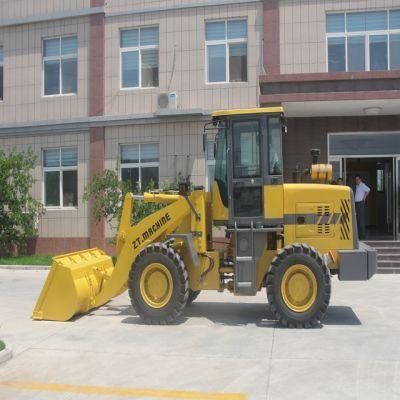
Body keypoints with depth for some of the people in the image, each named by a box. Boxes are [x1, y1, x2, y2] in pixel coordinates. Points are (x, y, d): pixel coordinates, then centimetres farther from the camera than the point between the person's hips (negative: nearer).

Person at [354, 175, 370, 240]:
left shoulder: (362, 185, -9)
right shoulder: (357, 186, 17)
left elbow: (368, 190, -24)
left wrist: (364, 197, -16)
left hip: (360, 203, -9)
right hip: (356, 203, 9)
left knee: (361, 219, -9)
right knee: (357, 219, 9)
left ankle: (362, 235, -7)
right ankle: (359, 234, 13)